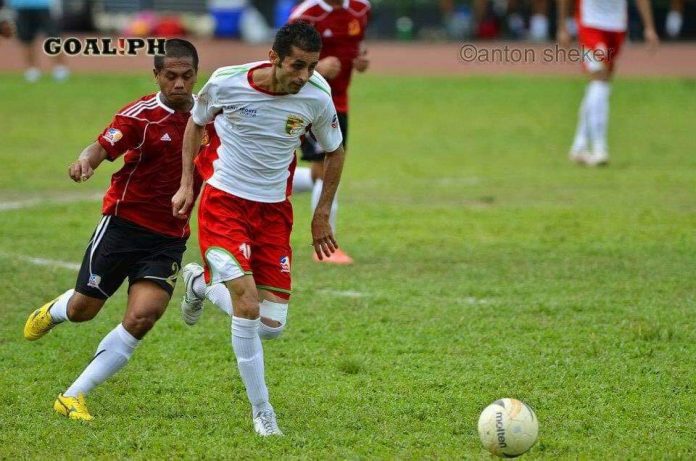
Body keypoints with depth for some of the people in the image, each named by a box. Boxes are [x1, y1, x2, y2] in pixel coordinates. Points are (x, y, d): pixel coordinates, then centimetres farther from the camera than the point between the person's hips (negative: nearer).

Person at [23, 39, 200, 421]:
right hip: (124, 222, -3)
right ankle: (53, 311, 48)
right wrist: (85, 161, -47)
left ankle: (73, 396, -4)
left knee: (142, 318, -15)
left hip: (169, 237, 3)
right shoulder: (140, 115, -13)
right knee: (82, 310, 8)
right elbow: (102, 147, -26)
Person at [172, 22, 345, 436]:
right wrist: (187, 184, 3)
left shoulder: (317, 99, -12)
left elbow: (335, 151, 8)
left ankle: (201, 282, 33)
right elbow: (197, 122, 6)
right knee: (248, 307, -21)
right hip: (224, 203, -3)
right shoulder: (227, 83, -17)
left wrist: (323, 214, 8)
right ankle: (262, 413, -3)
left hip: (274, 211, 3)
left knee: (272, 327, 2)